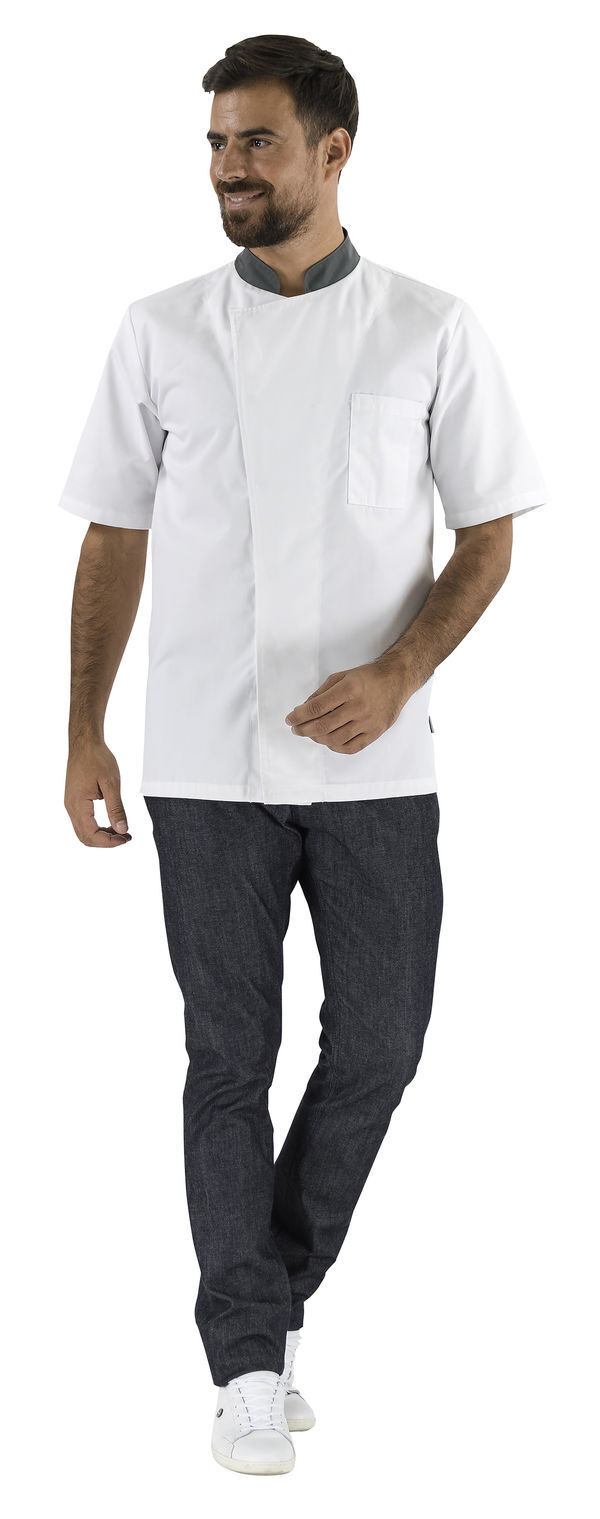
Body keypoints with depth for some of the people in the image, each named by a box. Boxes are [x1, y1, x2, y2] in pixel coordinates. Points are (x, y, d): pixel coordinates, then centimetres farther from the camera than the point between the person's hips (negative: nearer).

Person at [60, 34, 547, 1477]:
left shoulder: (432, 330, 0)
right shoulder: (159, 332, 4)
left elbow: (488, 536, 3)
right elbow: (114, 538, 8)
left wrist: (399, 673, -14)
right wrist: (84, 736, 3)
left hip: (373, 757, 0)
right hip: (206, 761, 0)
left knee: (378, 1043, 5)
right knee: (231, 1056, 2)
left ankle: (273, 1294, 27)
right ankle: (249, 1363, 9)